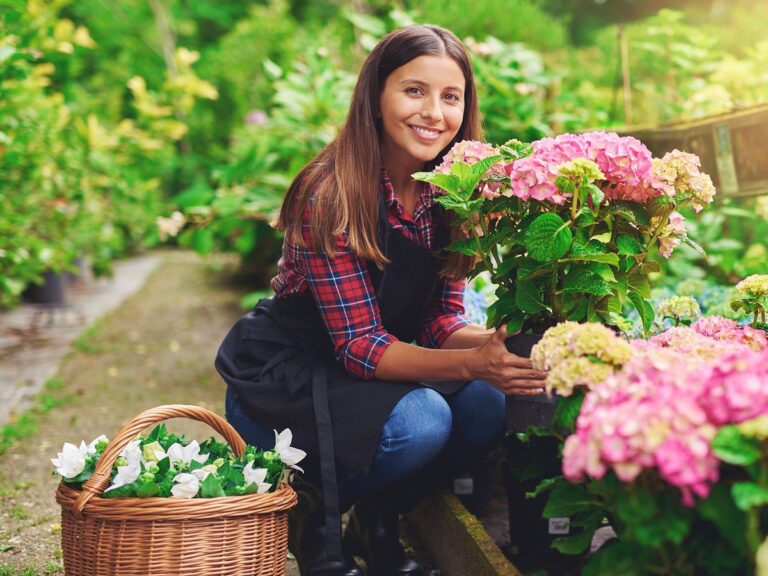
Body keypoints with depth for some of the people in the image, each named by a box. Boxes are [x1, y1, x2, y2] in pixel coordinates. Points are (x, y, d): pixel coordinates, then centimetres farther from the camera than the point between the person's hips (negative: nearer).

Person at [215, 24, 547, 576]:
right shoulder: (332, 195, -24)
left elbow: (441, 321, -3)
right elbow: (360, 345, -26)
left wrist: (500, 342, -24)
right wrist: (474, 363, -38)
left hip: (377, 371, 6)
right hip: (279, 380, -6)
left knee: (485, 407, -19)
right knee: (420, 422, -30)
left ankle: (376, 523, 7)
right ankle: (314, 516, 0)